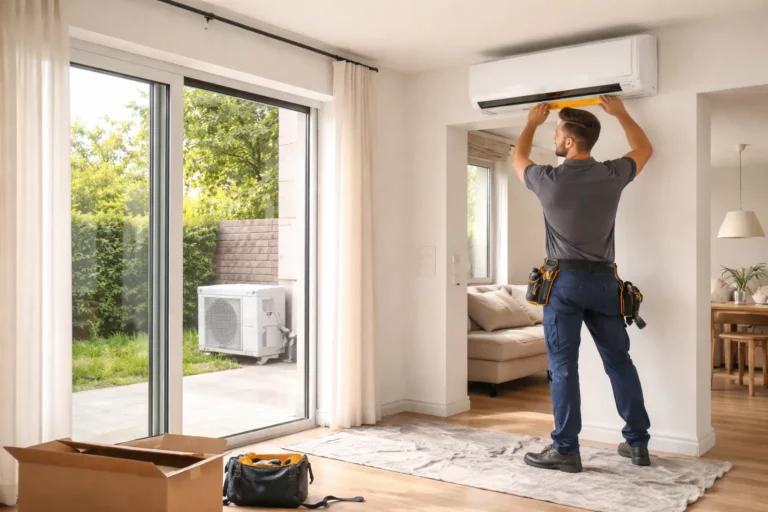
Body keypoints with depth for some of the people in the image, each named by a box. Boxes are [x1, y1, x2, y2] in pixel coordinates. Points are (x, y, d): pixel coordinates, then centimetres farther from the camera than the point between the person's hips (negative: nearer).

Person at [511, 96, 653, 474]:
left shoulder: (549, 180, -9)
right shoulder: (612, 176, -1)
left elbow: (518, 159, 14)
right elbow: (644, 149, 21)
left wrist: (533, 122, 28)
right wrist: (621, 113, 29)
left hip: (565, 280, -4)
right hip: (604, 280, 4)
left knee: (563, 365, -1)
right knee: (619, 361, 11)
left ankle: (565, 450, 1)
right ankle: (638, 442, 19)